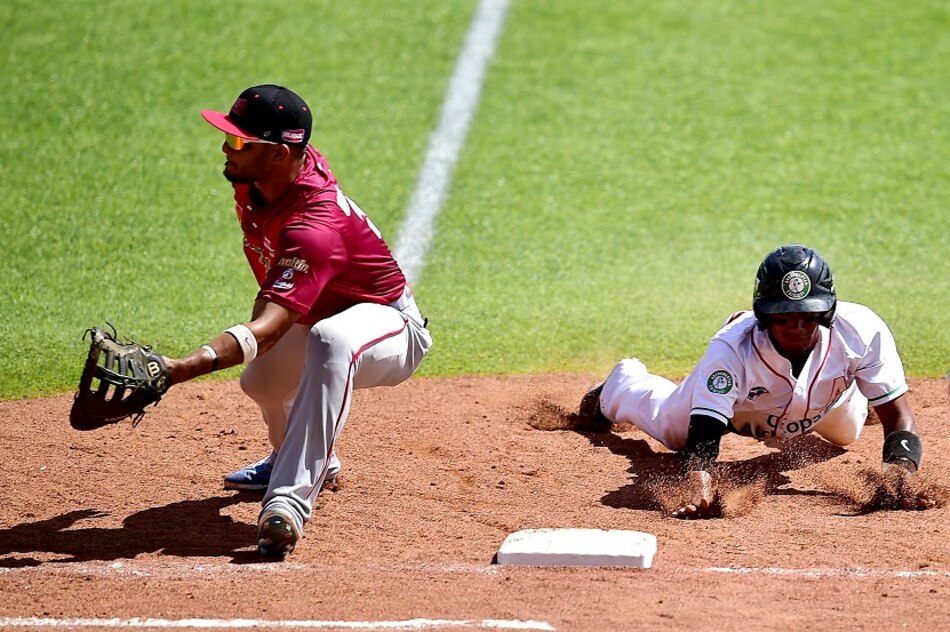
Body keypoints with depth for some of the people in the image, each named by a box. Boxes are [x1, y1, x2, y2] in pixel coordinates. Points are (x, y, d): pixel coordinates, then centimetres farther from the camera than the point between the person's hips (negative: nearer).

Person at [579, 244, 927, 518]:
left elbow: (899, 418, -42)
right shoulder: (732, 348, -48)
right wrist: (699, 490, -76)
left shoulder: (862, 331, -44)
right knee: (670, 425, 28)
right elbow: (702, 439, -53)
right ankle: (620, 385, 59)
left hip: (828, 400, 2)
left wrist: (900, 465, -65)